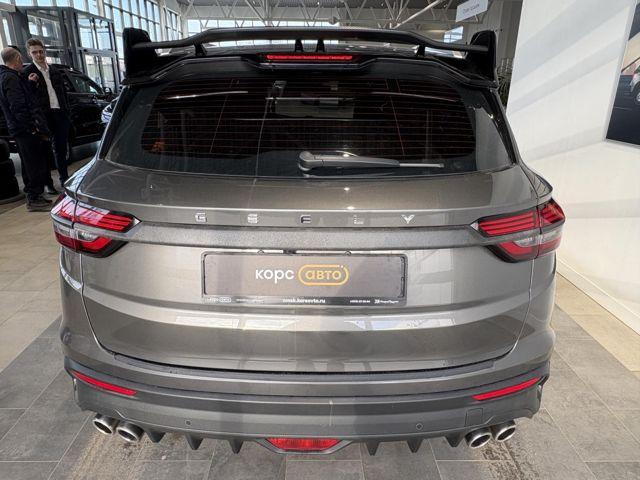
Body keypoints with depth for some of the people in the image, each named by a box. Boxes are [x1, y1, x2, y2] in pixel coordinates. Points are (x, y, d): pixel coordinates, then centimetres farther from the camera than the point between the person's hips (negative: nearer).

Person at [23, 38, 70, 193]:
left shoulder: (54, 70, 13)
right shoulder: (27, 72, -3)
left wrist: (66, 112, 12)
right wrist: (30, 83, -23)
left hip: (60, 114, 5)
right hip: (44, 116, -4)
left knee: (61, 148, 13)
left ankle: (64, 178, 25)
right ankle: (48, 183, 7)